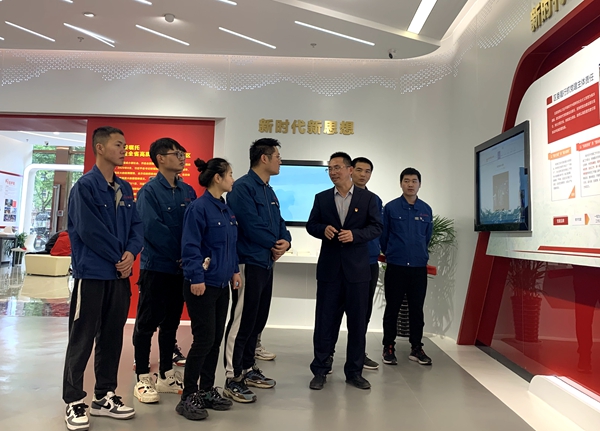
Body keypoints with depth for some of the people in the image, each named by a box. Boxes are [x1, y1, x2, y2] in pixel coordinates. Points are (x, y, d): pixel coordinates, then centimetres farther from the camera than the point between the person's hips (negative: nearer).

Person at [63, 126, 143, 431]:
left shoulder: (125, 189, 11)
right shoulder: (85, 186, -10)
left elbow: (136, 225, 7)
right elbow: (90, 231, -17)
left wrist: (131, 253, -11)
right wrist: (119, 258, -11)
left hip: (119, 274, 7)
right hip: (92, 273, -7)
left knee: (112, 337, 13)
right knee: (82, 340, 4)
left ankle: (104, 397, 26)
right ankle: (74, 402, 17)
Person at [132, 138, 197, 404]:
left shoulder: (188, 191, 9)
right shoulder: (149, 191, -8)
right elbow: (152, 228, -18)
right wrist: (180, 254, -17)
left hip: (181, 268, 6)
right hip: (156, 266, -6)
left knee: (171, 322, 14)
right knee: (147, 324, 5)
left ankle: (166, 375, 27)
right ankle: (143, 379, 17)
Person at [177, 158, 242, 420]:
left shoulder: (227, 210, 12)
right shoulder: (199, 207, -13)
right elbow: (190, 247, -17)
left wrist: (234, 270, 13)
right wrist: (196, 278, -20)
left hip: (222, 284, 8)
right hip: (202, 284, -8)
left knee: (216, 339, 13)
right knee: (204, 339, -5)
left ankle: (207, 391, 26)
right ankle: (188, 397, 10)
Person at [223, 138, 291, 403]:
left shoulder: (269, 191, 16)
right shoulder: (243, 187, -13)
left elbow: (279, 223, 15)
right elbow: (252, 226, -21)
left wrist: (285, 242, -7)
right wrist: (275, 245, -7)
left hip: (266, 263, 9)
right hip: (249, 263, -9)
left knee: (258, 320, 16)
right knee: (242, 321, -3)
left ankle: (248, 369, 29)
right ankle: (233, 379, 8)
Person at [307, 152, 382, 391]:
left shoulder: (368, 198, 2)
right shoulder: (321, 198, 8)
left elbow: (376, 227, -1)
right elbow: (311, 225, 10)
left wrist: (355, 234, -18)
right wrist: (323, 229, -12)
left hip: (357, 267, -1)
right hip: (329, 267, 1)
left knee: (357, 320, 6)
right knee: (325, 319, 5)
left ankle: (354, 371, 21)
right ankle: (320, 370, 16)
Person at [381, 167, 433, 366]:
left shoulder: (426, 210, 5)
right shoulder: (390, 207, -2)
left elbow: (427, 236, 16)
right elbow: (383, 235, 5)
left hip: (419, 267, 2)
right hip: (395, 266, -2)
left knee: (417, 309, 9)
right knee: (392, 308, 5)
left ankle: (416, 348, 21)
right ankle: (389, 347, 16)